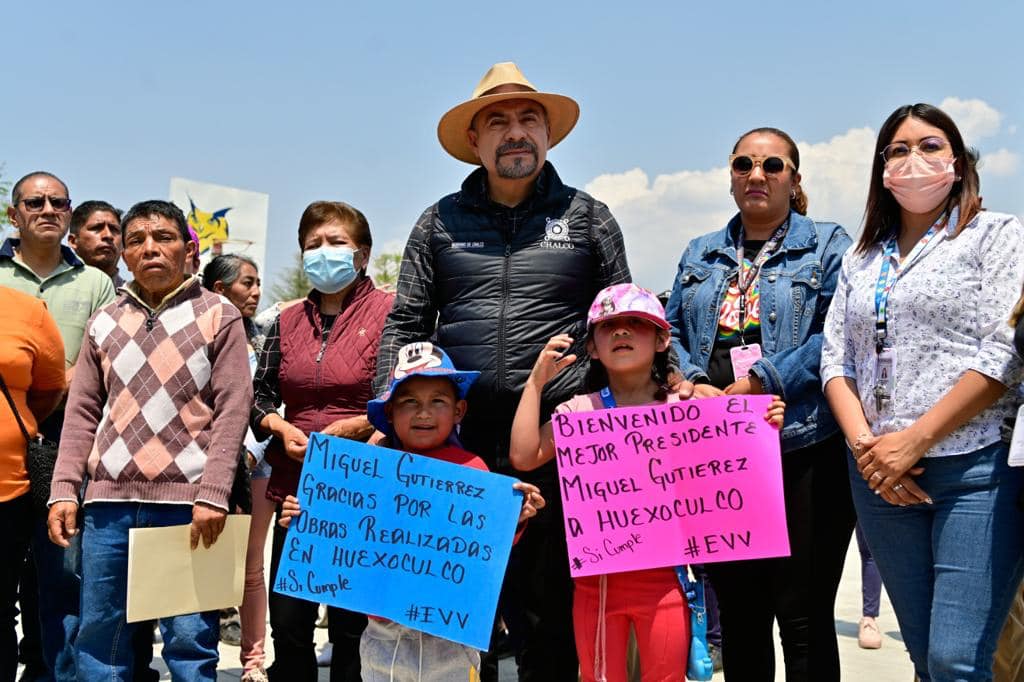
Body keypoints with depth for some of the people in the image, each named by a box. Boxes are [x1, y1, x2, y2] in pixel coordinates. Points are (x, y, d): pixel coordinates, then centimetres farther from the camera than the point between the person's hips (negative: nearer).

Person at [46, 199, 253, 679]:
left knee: (190, 640, 0)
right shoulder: (104, 324, 14)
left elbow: (233, 407, -3)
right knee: (98, 636, 9)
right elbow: (82, 413, 14)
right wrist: (64, 490, 3)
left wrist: (212, 493, -12)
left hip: (187, 499, -4)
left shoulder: (218, 316, 3)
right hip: (110, 498, 4)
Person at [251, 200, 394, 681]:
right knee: (287, 623, 11)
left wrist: (356, 426, -16)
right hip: (296, 485, 5)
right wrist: (282, 428, -2)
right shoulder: (287, 322, 12)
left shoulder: (390, 311, -4)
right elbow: (260, 395, 17)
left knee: (352, 626, 6)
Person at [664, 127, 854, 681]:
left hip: (805, 451, -4)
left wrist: (757, 382, -16)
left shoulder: (827, 245, 5)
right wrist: (694, 384, -6)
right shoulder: (699, 255, 18)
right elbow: (671, 333, 14)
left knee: (804, 617, 2)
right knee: (737, 615, 13)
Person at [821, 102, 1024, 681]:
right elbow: (836, 360, 11)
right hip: (881, 476, 5)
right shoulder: (861, 260, 18)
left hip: (977, 467, -4)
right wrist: (865, 445, -6)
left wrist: (913, 441, -14)